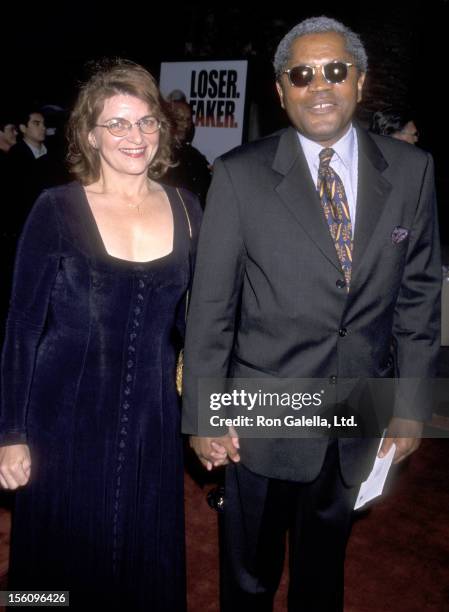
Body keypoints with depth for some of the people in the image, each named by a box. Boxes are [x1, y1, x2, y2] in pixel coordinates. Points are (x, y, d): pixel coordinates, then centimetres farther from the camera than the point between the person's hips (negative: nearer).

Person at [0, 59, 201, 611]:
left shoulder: (186, 209, 1)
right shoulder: (57, 210, -9)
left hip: (151, 419, 3)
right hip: (66, 420, -3)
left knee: (148, 566, 19)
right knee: (65, 564, 15)